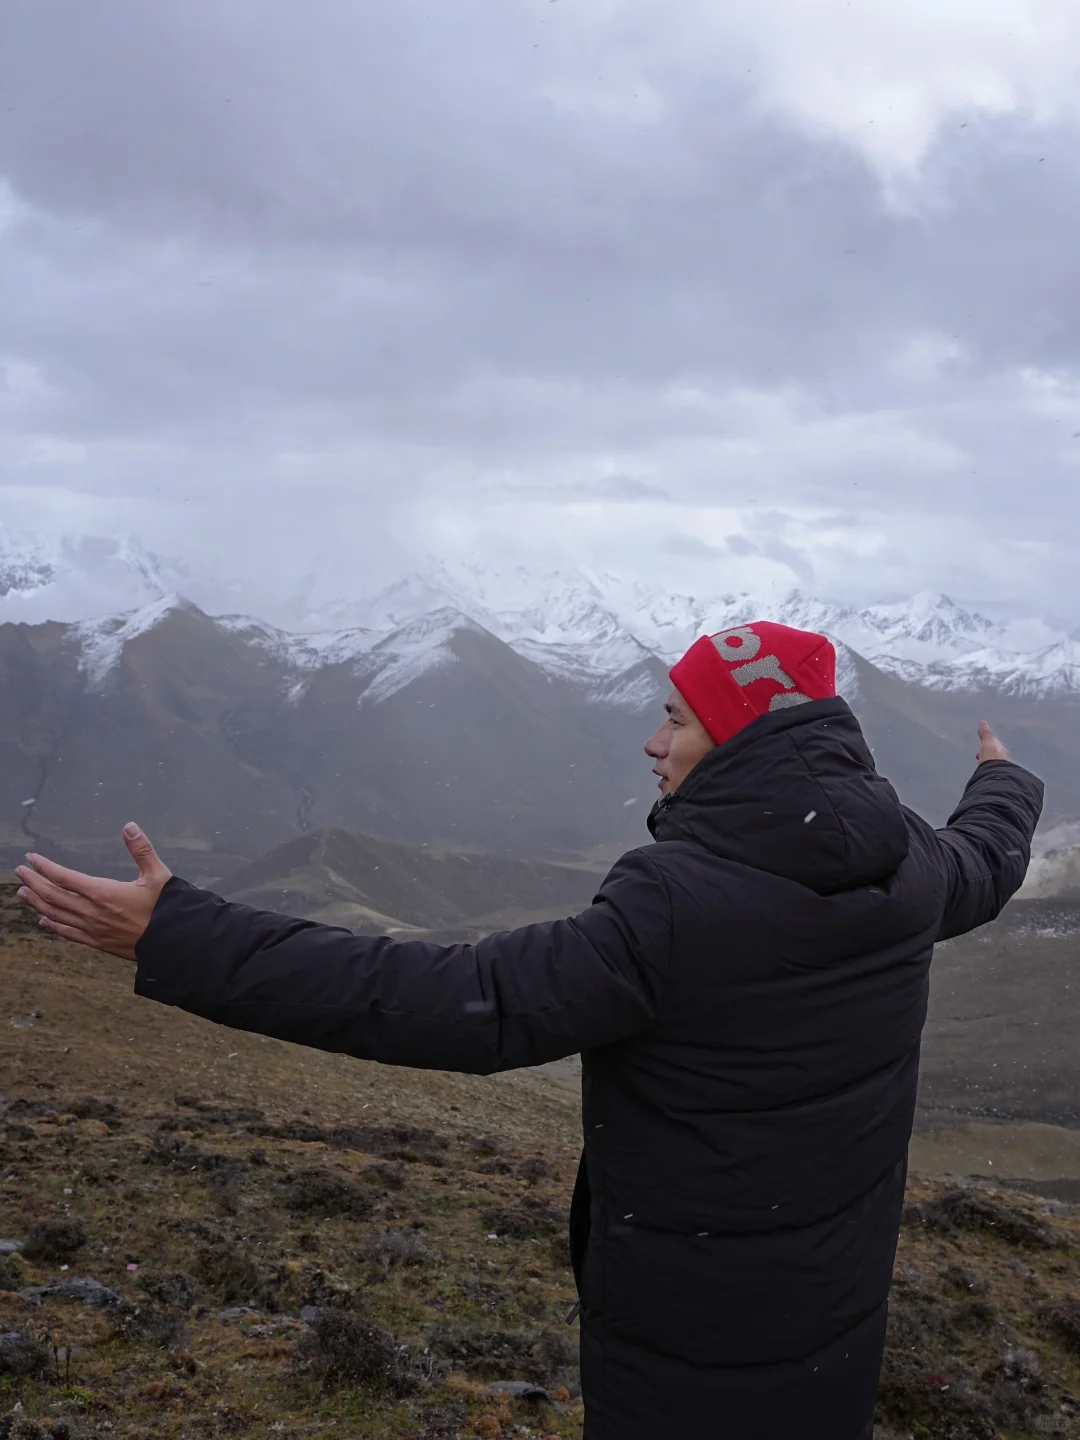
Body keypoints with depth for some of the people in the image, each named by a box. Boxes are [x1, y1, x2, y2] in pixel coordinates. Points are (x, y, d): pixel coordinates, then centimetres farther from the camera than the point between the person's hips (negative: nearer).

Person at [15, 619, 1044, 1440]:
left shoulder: (677, 903, -30)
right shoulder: (906, 867, -6)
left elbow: (464, 1004, -34)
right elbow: (985, 857, 18)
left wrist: (179, 941, -33)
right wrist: (1008, 785, 44)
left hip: (684, 1357, -6)